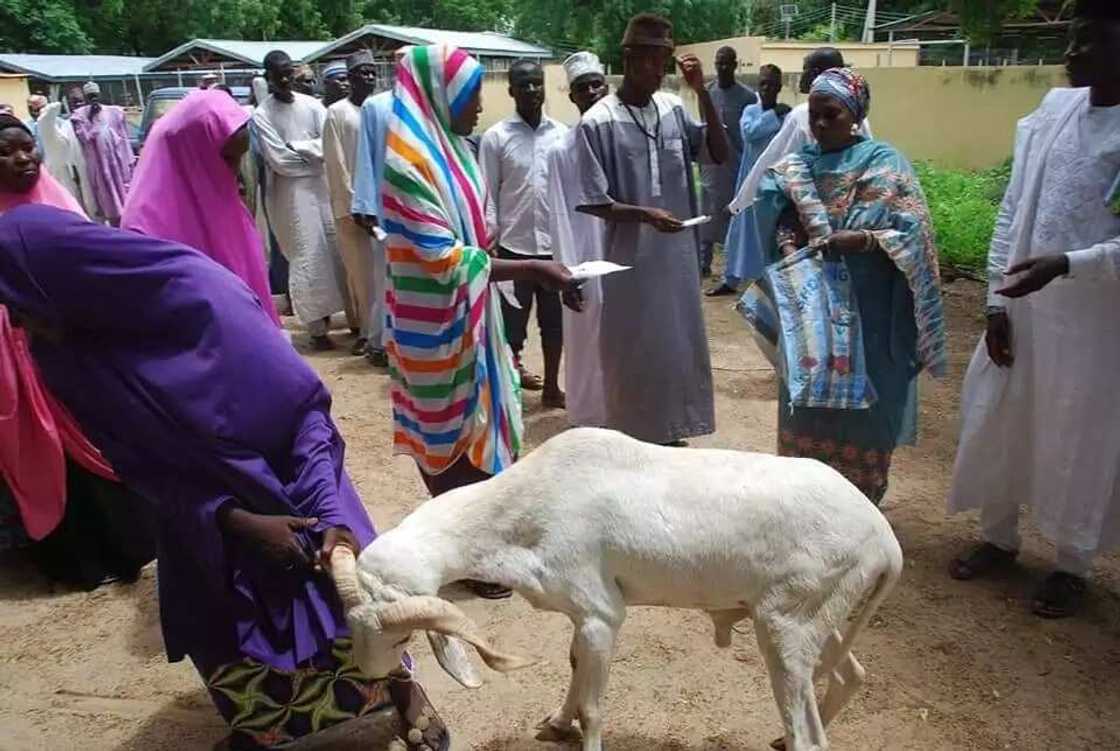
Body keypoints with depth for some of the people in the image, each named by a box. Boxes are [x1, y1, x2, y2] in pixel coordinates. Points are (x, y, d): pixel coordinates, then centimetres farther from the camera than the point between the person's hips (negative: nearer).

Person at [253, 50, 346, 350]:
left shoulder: (312, 105, 6)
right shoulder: (262, 115, -5)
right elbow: (279, 160, -12)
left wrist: (297, 147, -11)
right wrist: (313, 155, -6)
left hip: (321, 186, 4)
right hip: (291, 192, -4)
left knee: (333, 251, 6)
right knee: (307, 257, -3)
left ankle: (326, 311, 22)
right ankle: (317, 328, 4)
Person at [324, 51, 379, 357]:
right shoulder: (337, 112, -4)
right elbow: (336, 164, -7)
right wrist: (353, 205, -11)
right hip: (351, 203, -4)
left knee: (381, 269, 5)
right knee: (360, 270, 0)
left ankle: (373, 328, 16)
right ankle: (366, 328, 9)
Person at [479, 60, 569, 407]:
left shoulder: (563, 134, 5)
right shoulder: (495, 137, -2)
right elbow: (488, 195, -3)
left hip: (556, 244, 3)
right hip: (514, 246, -2)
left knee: (555, 320, 11)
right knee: (512, 321, 7)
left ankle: (551, 387, 25)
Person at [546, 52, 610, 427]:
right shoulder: (562, 150, -6)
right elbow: (559, 217, -6)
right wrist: (569, 273, -11)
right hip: (587, 263, -3)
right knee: (588, 346, 7)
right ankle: (589, 419, 23)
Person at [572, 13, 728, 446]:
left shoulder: (673, 109, 4)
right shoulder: (598, 122, -12)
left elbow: (720, 154, 4)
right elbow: (593, 202, -12)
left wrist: (702, 93, -4)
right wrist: (644, 215, -25)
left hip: (677, 252, 6)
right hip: (631, 257, -6)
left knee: (676, 344, 15)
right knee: (632, 350, 6)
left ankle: (668, 431, 33)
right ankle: (631, 437, 23)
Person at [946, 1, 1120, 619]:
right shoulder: (1054, 109, 3)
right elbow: (1012, 210, 5)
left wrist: (1066, 264, -28)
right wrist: (996, 298, 1)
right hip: (1021, 308, 5)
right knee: (998, 423, 14)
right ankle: (999, 536, 36)